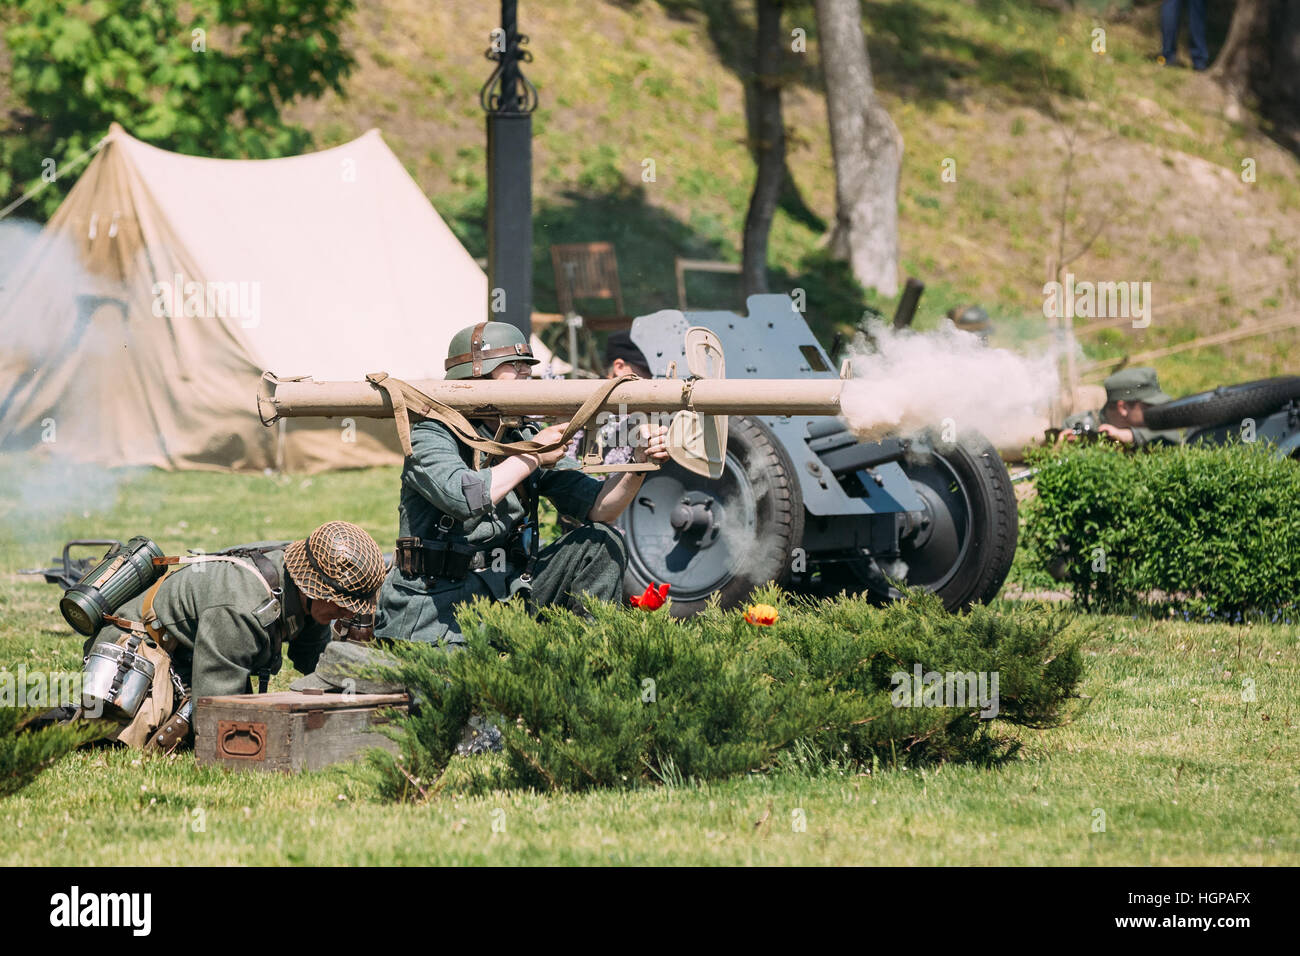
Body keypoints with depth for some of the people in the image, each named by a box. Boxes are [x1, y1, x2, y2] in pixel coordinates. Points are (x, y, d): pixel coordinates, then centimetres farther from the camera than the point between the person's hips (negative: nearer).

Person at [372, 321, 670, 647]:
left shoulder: (527, 438, 9)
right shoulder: (431, 437, -9)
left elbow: (596, 508, 3)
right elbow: (464, 497, -29)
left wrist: (638, 465, -15)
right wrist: (532, 458, -19)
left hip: (507, 591, 7)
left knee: (602, 543, -3)